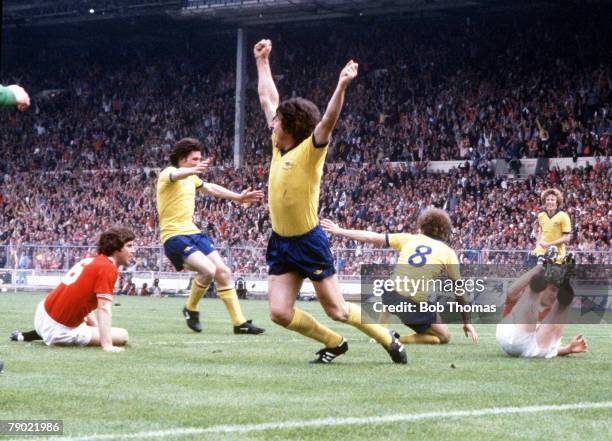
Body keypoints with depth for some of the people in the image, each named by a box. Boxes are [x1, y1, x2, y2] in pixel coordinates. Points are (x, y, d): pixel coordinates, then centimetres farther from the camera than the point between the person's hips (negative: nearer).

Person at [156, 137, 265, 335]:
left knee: (224, 273, 1)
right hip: (174, 235, -9)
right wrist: (193, 170, -60)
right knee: (208, 270, -26)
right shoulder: (168, 173, -12)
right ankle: (191, 309, -1)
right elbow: (176, 175, -37)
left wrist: (238, 197, 33)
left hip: (193, 232, 9)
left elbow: (211, 188, 32)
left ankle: (239, 323, 5)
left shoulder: (191, 177, 14)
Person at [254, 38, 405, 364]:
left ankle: (387, 337, 25)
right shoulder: (279, 147, 4)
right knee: (280, 313, -3)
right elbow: (268, 99, 14)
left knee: (336, 310, 2)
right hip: (281, 242, 7)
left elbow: (328, 120, -31)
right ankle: (333, 343, 19)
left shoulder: (310, 151, -13)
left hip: (309, 242, -6)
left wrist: (342, 86, -45)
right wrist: (262, 62, 20)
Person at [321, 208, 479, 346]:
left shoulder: (409, 239, 12)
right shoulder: (448, 252, 7)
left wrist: (339, 231, 23)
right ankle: (398, 340, -6)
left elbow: (373, 238, 14)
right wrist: (467, 322, 17)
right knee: (444, 337, 11)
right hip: (416, 304, -5)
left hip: (390, 294, 5)